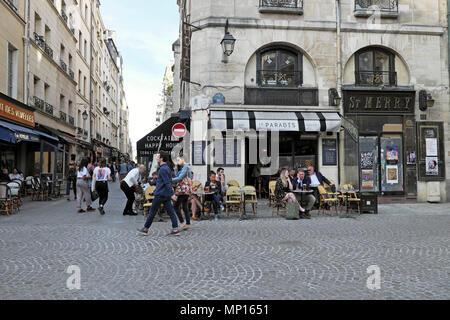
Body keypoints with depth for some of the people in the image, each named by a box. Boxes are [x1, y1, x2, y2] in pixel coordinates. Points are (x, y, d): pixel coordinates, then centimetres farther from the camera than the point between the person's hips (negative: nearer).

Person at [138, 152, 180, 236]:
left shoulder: (163, 169, -15)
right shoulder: (167, 168, 14)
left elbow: (167, 183, -22)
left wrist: (172, 194, -25)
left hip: (160, 194, -9)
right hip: (166, 195, 9)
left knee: (152, 212, 3)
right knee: (171, 211, 4)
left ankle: (145, 229, 13)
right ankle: (175, 229, 0)